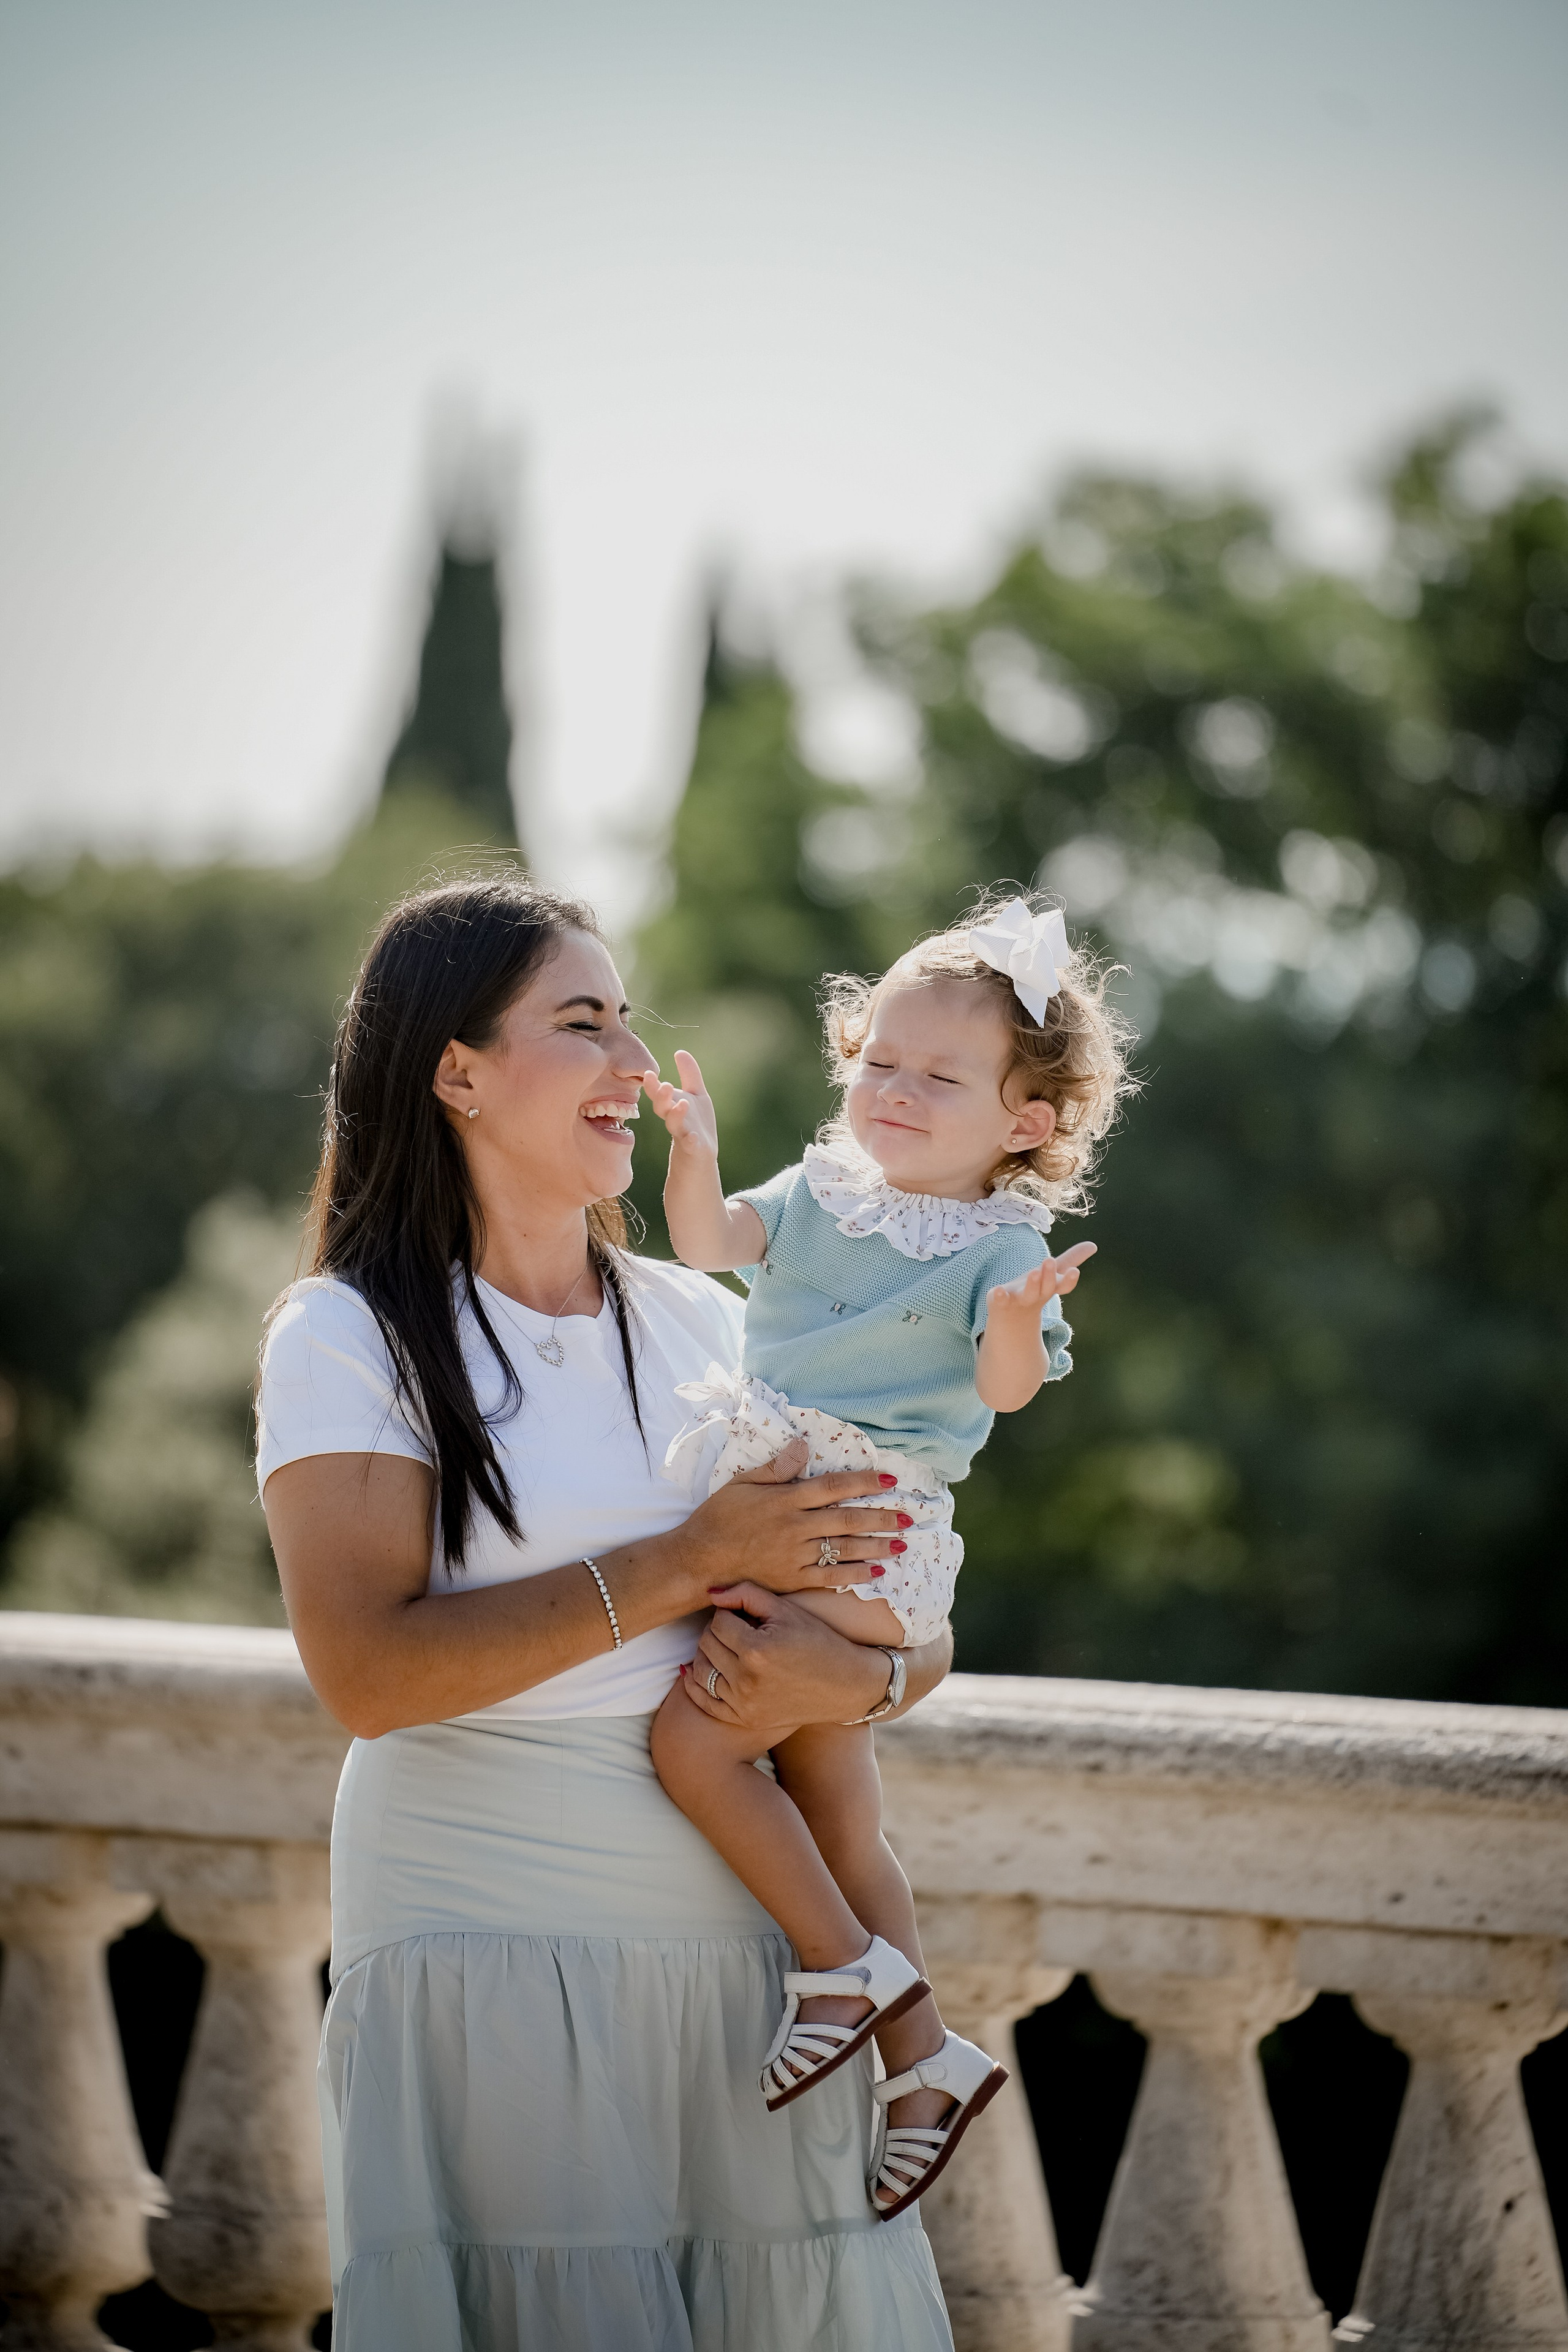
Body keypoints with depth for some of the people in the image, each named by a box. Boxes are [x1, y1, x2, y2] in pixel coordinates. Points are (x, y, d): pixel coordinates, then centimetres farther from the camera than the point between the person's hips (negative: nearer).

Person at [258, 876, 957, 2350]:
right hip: (478, 1952, -4)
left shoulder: (708, 1328, 11)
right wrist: (685, 1566, -16)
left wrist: (853, 1673, -13)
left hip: (737, 1952, 4)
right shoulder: (351, 1337, -3)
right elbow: (364, 1671, -17)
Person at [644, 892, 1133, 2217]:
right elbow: (710, 1242, 1)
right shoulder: (823, 1193, 12)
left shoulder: (999, 1248, -6)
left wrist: (1022, 1317, -40)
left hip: (867, 1536, -7)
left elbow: (1007, 1386, -20)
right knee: (835, 1817, 10)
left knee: (693, 1744, -19)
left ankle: (846, 1965, -7)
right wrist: (696, 1156, -16)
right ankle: (923, 2055, 19)